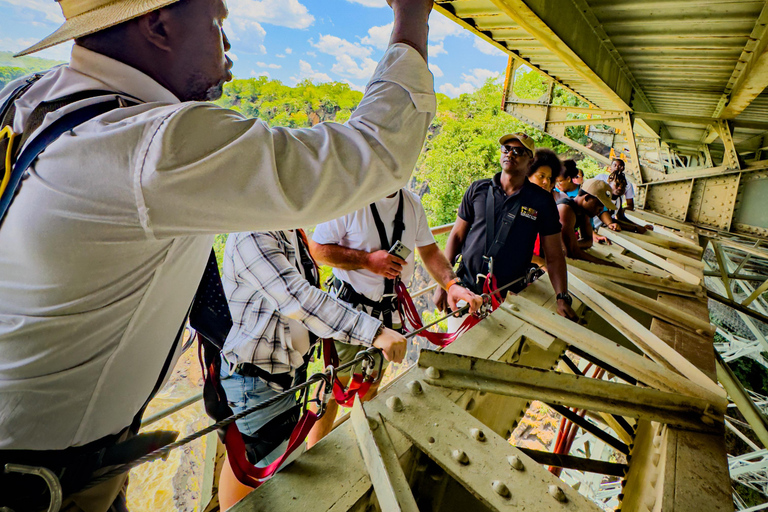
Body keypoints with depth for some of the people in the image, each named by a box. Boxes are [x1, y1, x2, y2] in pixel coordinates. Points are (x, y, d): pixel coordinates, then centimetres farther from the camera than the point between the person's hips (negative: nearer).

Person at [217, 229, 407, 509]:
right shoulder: (251, 235, -26)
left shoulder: (293, 234, 5)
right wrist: (374, 332, -41)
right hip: (255, 379, -9)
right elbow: (298, 299, -37)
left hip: (289, 368, 9)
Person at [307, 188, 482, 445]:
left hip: (391, 311, 5)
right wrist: (368, 259, -23)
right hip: (349, 307, -5)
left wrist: (451, 284, -10)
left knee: (370, 385, 20)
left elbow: (429, 250, 7)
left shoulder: (413, 203, 4)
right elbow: (317, 249, -14)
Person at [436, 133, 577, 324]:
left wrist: (563, 298, -10)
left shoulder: (542, 201, 0)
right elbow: (457, 235, 5)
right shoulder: (478, 189, 3)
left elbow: (554, 256, 2)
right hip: (466, 287, 1)